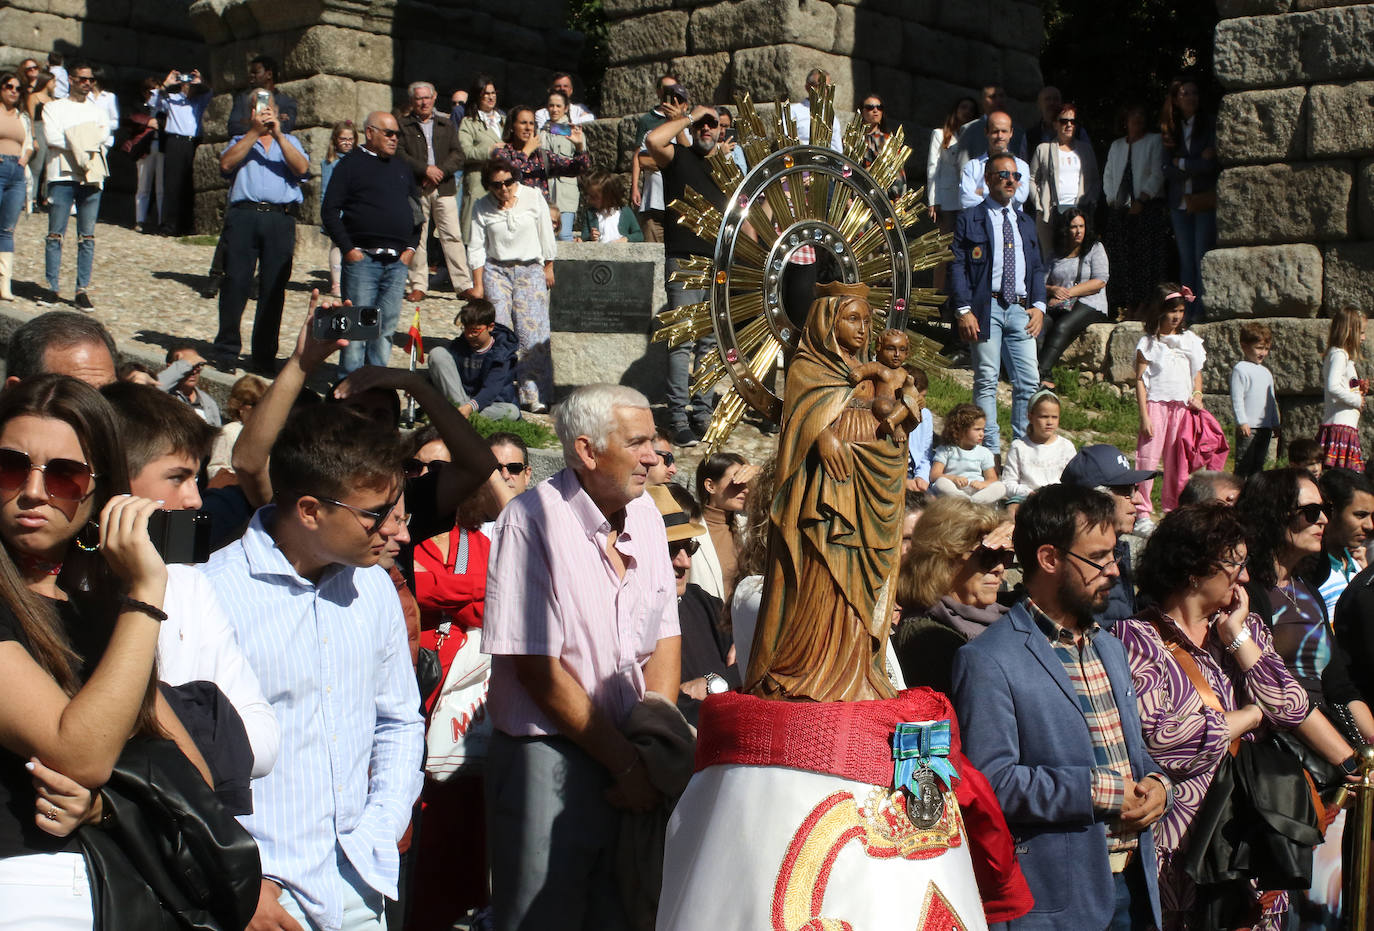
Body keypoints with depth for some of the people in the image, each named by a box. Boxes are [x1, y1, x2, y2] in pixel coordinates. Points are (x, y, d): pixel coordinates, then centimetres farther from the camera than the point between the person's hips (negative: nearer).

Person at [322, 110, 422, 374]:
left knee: (387, 324, 5)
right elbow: (329, 211, -3)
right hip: (363, 258, -5)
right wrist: (348, 249, -10)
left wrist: (412, 246, 8)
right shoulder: (351, 165, 2)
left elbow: (416, 208, 22)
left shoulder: (401, 167, 19)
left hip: (397, 260, 5)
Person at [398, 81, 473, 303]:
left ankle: (464, 284, -4)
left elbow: (457, 155, 7)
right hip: (414, 190, -1)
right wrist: (425, 169, -14)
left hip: (444, 188, 1)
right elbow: (400, 155, -4)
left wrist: (440, 171, -9)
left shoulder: (447, 125, 17)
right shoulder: (403, 126, 8)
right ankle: (417, 285, 6)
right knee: (416, 238, 0)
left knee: (452, 236, -4)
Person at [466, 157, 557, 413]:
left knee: (533, 334, -9)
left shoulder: (533, 197, -2)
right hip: (496, 271, 1)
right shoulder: (482, 207, -1)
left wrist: (548, 268, 10)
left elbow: (546, 236, 7)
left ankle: (535, 397, -8)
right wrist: (478, 285, 1)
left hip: (531, 270, 0)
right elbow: (476, 248, 3)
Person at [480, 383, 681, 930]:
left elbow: (665, 639, 9)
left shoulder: (645, 516, 7)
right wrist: (626, 762, -13)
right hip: (547, 761, -6)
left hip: (633, 765, 6)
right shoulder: (532, 520, -13)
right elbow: (538, 668, -15)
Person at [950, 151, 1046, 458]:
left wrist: (1038, 305, 4)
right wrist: (964, 310, -13)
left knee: (1028, 382, -1)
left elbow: (1037, 268, 20)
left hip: (1021, 310, 5)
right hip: (986, 308, -4)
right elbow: (958, 266, -2)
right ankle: (991, 449, 1)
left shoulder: (1025, 223, 21)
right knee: (986, 381, -3)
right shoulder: (970, 220, 4)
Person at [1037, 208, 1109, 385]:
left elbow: (1100, 281, -2)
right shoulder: (1055, 255, 20)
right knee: (1040, 325, -32)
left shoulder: (1095, 248, 12)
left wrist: (1068, 293, -9)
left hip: (1089, 305, -3)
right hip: (1058, 306, 3)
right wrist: (1053, 290, -9)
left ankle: (1042, 373, -48)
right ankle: (1046, 378, -48)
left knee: (1062, 327, -35)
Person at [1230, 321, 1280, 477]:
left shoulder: (1266, 372, 17)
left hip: (1265, 427, 7)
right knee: (1244, 464, -7)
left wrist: (1275, 423, 21)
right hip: (1248, 427, -7)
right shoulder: (1240, 369, -6)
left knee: (1259, 463, 10)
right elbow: (1237, 398, -12)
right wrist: (1242, 421, -17)